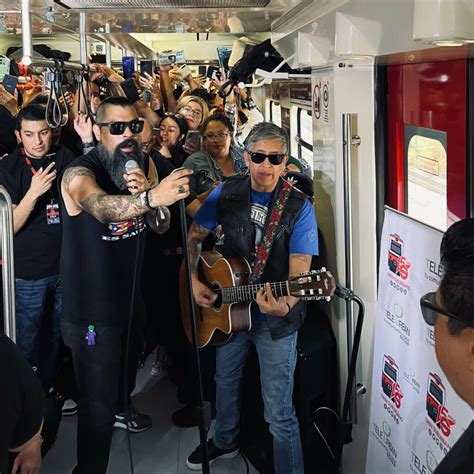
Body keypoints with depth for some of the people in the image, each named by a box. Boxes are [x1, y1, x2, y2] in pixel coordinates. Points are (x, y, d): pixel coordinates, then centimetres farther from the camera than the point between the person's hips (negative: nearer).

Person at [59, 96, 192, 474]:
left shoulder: (142, 163, 0)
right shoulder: (79, 173, -23)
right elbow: (100, 206, -46)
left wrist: (145, 192, -26)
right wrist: (151, 197, -66)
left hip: (129, 293, 8)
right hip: (93, 306, -8)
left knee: (129, 361, 32)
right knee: (98, 404, -6)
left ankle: (122, 407, 61)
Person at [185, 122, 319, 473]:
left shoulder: (299, 208, -18)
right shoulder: (227, 193, -6)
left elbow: (299, 273, -23)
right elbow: (195, 236, 6)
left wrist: (284, 306, -42)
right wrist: (195, 280, -8)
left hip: (276, 322, -5)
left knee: (279, 413, -4)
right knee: (225, 381, 27)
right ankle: (225, 442, 54)